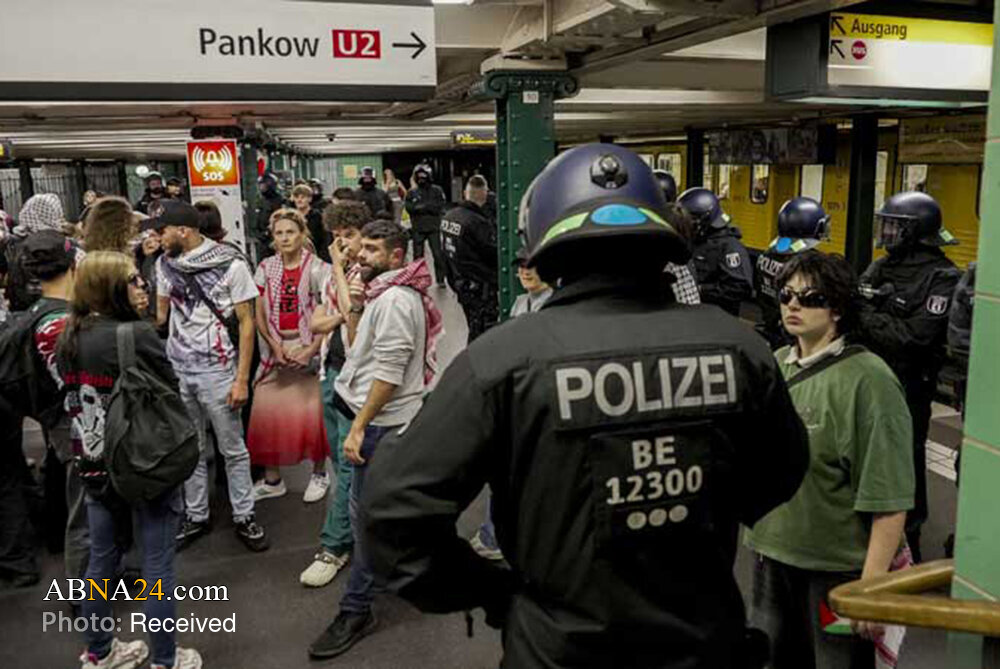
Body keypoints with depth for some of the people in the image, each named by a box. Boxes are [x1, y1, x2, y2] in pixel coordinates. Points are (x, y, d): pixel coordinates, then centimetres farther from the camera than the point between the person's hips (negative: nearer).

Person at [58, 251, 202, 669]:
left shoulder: (69, 338, 0)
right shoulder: (136, 335, -21)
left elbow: (71, 398, 9)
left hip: (95, 464, 7)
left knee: (101, 559, 20)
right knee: (158, 568, 7)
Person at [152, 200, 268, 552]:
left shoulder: (231, 264, -11)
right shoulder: (165, 263, 4)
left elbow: (246, 323, -8)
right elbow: (161, 313, 14)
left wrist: (242, 379, -12)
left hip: (217, 368, -4)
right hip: (176, 368, 4)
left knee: (233, 449, 7)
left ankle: (244, 516, 21)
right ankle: (196, 516, 29)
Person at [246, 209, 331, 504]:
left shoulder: (318, 269, -5)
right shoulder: (265, 268, 7)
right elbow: (259, 314, 5)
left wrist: (311, 350, -15)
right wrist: (275, 346, -6)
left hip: (309, 348, -3)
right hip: (275, 348, 3)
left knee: (313, 412, -1)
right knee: (266, 412, 3)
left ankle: (319, 474, 19)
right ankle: (272, 480, 18)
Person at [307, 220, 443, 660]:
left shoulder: (395, 298, -18)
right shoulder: (385, 293, 14)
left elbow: (388, 371, -23)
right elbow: (358, 348, 18)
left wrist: (358, 427, -23)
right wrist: (357, 308, 6)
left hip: (383, 420, -10)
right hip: (381, 416, 10)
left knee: (367, 512, -3)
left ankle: (357, 611, 6)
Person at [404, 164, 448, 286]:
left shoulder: (437, 190, 4)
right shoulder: (412, 193, 8)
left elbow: (440, 206, -8)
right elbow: (409, 207, -4)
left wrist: (421, 207, -12)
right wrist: (429, 207, -14)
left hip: (433, 228, -1)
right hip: (418, 229, 2)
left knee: (438, 254, -2)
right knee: (418, 255, 7)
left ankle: (440, 279, 7)